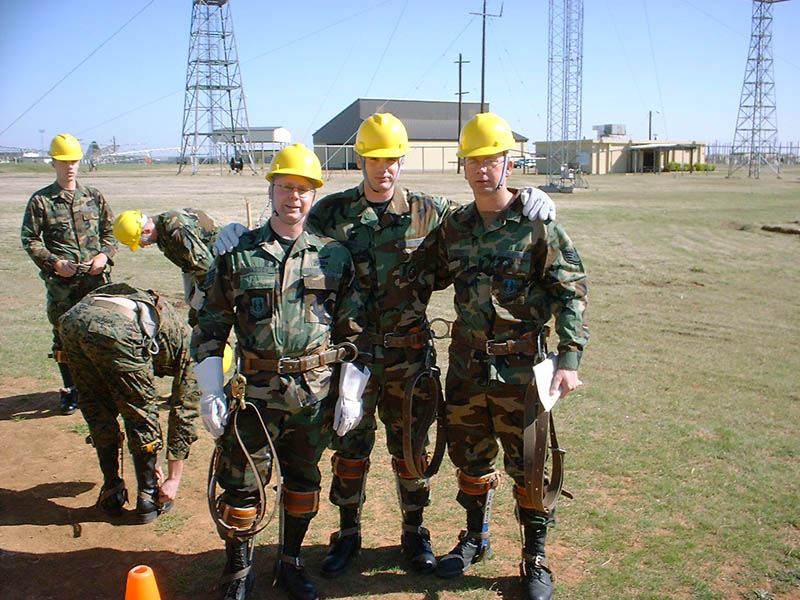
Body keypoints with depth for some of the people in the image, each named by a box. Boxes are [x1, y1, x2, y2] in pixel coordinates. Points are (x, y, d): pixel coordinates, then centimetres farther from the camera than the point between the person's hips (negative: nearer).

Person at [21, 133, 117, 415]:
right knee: (64, 336, 4)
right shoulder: (40, 201, 2)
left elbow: (110, 231, 14)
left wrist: (105, 254, -4)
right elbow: (30, 239, 2)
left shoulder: (94, 197, 10)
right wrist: (53, 262, -10)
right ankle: (70, 390, 18)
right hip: (61, 282, -1)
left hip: (96, 278, 2)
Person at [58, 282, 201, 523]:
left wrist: (148, 460, 54)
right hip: (115, 329, -7)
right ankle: (148, 499, 26)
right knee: (141, 415, 14)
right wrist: (173, 478, 29)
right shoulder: (189, 345, 23)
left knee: (97, 411, 25)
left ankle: (112, 494, 34)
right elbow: (184, 413, 22)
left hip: (72, 317, 7)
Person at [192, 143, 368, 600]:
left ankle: (291, 562, 34)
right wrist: (211, 393, -3)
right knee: (241, 484, 4)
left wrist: (350, 393, -2)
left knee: (304, 480, 14)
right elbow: (210, 327, 4)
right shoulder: (238, 255, 1)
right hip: (256, 391, -1)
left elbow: (353, 330, 5)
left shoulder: (334, 257, 3)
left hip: (317, 392, 1)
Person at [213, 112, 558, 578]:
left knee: (410, 447, 13)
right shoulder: (332, 212, -1)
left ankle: (415, 533, 34)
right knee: (350, 447, 12)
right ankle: (348, 534, 33)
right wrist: (240, 236, -14)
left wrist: (530, 202, -9)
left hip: (410, 352, 0)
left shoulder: (428, 212, 0)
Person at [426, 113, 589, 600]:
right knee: (469, 455, 16)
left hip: (519, 364, -4)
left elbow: (572, 291, -9)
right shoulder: (454, 226, 5)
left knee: (527, 461, 6)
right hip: (465, 363, 4)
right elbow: (430, 278, 18)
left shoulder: (537, 224, -9)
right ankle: (475, 538, 38)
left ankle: (536, 558, 25)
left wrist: (570, 359, -17)